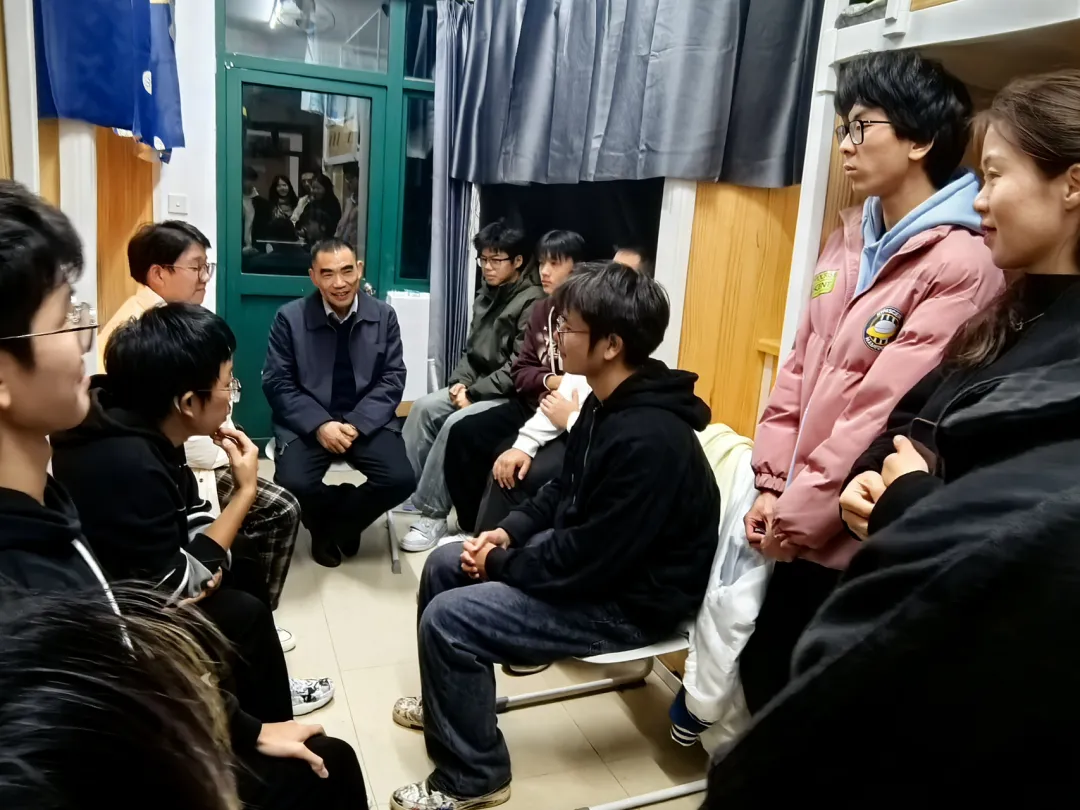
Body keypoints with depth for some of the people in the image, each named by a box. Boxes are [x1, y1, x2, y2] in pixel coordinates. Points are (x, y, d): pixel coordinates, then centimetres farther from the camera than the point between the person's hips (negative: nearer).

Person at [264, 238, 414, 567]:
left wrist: (357, 424, -14)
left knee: (400, 480, -22)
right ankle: (326, 525, 11)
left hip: (366, 420, 2)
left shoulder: (384, 315, 2)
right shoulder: (289, 317, -3)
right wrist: (320, 425, -17)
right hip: (307, 423, -1)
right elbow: (277, 383, -3)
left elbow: (393, 379, 0)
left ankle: (338, 524, 9)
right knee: (293, 485, -27)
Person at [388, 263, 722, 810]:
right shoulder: (608, 402, 0)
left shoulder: (646, 439, -32)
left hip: (629, 600, -10)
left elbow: (589, 559, -29)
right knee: (444, 565, 12)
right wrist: (509, 531, 0)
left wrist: (500, 566, -14)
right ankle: (449, 702, 35)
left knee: (448, 619, -17)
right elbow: (566, 490, 14)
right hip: (588, 555, 10)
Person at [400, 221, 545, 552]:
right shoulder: (487, 295, 14)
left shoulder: (532, 302, -14)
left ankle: (433, 515, -19)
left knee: (456, 424, -28)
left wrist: (474, 392, -18)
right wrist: (461, 382, -2)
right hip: (479, 386, 9)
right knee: (423, 407, -9)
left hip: (512, 397, -9)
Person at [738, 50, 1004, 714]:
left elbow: (888, 414, -22)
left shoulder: (963, 265, -18)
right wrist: (773, 485, 4)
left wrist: (798, 512, -14)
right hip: (799, 519, 7)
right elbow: (801, 365, 8)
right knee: (763, 677, 20)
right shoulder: (854, 235, 8)